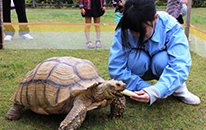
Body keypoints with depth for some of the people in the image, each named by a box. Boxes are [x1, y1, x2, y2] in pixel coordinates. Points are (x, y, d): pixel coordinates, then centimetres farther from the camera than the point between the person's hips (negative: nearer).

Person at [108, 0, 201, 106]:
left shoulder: (172, 28, -29)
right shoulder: (123, 31, -27)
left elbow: (180, 67, -38)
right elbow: (115, 69, -26)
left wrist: (154, 92, -52)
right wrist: (145, 87, -32)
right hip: (140, 68, 0)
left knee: (162, 60, -35)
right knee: (137, 57, -34)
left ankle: (178, 87, -6)